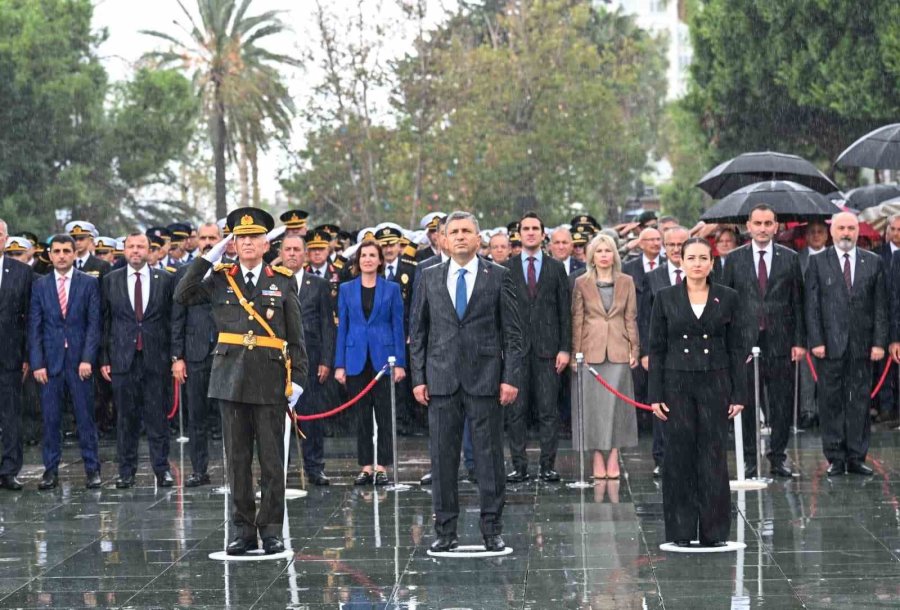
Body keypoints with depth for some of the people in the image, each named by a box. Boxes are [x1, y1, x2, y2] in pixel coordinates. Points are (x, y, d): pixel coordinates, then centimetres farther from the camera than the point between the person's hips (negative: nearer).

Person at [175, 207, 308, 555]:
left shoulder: (283, 282, 5)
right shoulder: (220, 280, 8)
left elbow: (296, 337, 4)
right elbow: (183, 296, -6)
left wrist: (297, 379, -3)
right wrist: (209, 256, -4)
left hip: (270, 381, -1)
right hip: (231, 379, 1)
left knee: (272, 459, 2)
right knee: (237, 459, 5)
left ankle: (271, 531, 9)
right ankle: (243, 530, 12)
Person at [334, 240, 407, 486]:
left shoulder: (391, 289, 4)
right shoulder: (346, 289, 7)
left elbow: (398, 326, 3)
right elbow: (342, 327, 7)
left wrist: (400, 362, -4)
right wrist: (339, 364, 1)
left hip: (383, 358, -1)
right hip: (356, 360, 1)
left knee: (384, 414, -1)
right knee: (362, 416, 4)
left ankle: (381, 467, 3)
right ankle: (366, 467, 9)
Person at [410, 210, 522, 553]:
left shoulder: (498, 277, 3)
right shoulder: (430, 278, 9)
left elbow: (512, 332, 2)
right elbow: (417, 331, 10)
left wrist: (511, 377, -6)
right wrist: (418, 378, 3)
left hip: (485, 379, -2)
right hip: (442, 379, 2)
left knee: (489, 455, 1)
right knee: (443, 456, 4)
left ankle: (492, 529, 8)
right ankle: (445, 530, 10)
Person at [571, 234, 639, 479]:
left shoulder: (626, 282, 7)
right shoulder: (582, 283, 4)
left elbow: (631, 318, 8)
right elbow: (577, 319, 4)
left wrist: (634, 349, 3)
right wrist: (576, 353, -1)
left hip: (618, 349, 1)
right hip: (592, 349, 0)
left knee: (616, 402, -1)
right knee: (593, 402, -1)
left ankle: (613, 455, 4)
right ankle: (597, 457, 4)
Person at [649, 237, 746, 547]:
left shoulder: (727, 298, 3)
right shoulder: (666, 298, 2)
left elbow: (736, 348, 4)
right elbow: (656, 349, 2)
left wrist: (739, 394, -2)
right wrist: (655, 395, -4)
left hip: (715, 384, 0)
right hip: (677, 385, 0)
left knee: (714, 457, 1)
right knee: (679, 457, 2)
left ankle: (714, 532, 8)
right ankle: (680, 532, 9)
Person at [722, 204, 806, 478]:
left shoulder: (790, 258, 6)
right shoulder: (734, 259, 5)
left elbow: (798, 303, 5)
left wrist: (800, 341, -1)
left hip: (780, 342, 0)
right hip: (744, 342, 0)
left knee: (782, 403, 3)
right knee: (746, 403, 3)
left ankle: (778, 457, 14)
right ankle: (750, 458, 11)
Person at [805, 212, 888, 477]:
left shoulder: (874, 262, 8)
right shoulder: (818, 262, 4)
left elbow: (880, 306, 6)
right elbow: (812, 305, 1)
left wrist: (879, 342, -2)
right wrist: (816, 341, -8)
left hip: (862, 345, 1)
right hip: (830, 344, -1)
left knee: (860, 401, 4)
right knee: (831, 402, 1)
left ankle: (856, 457, 10)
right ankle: (835, 458, 7)